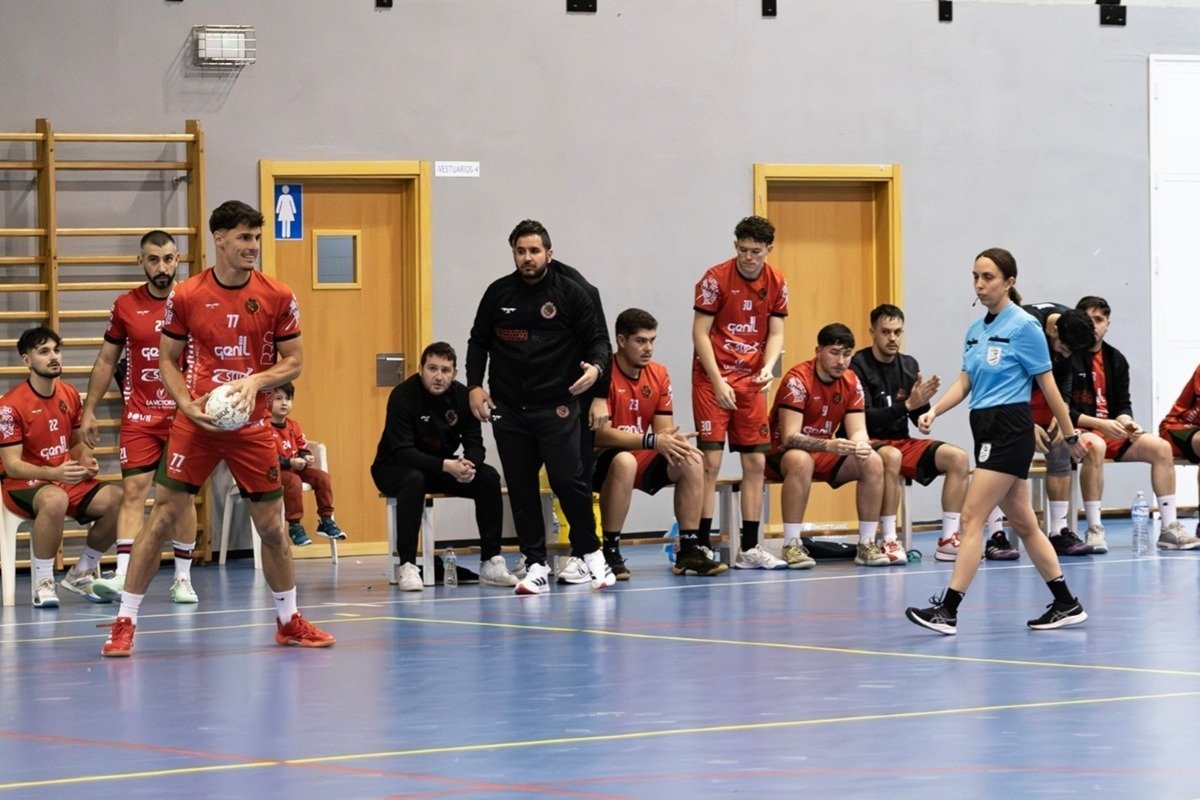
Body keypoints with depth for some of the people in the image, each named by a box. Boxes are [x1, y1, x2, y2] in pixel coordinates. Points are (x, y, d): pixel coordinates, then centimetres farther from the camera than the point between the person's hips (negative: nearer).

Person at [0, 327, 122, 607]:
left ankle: (81, 574, 4)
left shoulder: (70, 395, 6)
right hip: (23, 486, -7)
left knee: (117, 499, -18)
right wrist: (54, 473, -31)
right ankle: (43, 584, -25)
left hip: (68, 481, 7)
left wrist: (86, 461, -2)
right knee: (55, 500, -41)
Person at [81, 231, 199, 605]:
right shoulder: (126, 306, 3)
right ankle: (123, 575, -18)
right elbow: (106, 361, 11)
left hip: (184, 415, 0)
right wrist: (89, 411, 7)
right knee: (133, 491, -9)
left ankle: (183, 578, 14)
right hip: (139, 416, 0)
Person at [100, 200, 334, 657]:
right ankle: (124, 623, 0)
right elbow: (166, 360, 6)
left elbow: (293, 362, 4)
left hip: (252, 426, 1)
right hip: (195, 425, -1)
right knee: (164, 517, -6)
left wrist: (256, 382, -14)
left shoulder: (277, 297, -1)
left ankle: (289, 622, 24)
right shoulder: (186, 296, -3)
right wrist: (186, 403, -10)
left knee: (272, 525, 6)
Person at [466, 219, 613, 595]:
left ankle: (591, 554, 10)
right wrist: (474, 386, 4)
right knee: (521, 489, 3)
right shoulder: (498, 293, 7)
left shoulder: (570, 293, 0)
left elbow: (597, 339, 3)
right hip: (508, 409, 3)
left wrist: (595, 367, -18)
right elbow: (478, 342, 15)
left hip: (556, 407, -3)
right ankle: (535, 565, 8)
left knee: (568, 480, -8)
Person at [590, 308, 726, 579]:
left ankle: (688, 551, -10)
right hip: (602, 461, -7)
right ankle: (610, 553, -29)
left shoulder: (659, 374, 5)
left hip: (642, 459, 7)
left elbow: (664, 429, 4)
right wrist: (652, 441, -30)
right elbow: (600, 434, -24)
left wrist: (674, 441, -22)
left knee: (692, 461, -14)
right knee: (625, 461, -38)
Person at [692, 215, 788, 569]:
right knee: (711, 460, -9)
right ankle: (701, 546, -7)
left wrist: (767, 368, -13)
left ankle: (749, 549, 9)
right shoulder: (715, 278, -10)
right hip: (713, 378, -5)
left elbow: (775, 333, 7)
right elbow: (700, 333, -10)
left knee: (755, 462, 4)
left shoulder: (776, 283, 4)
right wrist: (718, 382, -16)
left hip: (752, 380, 5)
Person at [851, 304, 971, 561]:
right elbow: (864, 419, -18)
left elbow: (920, 419, 9)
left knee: (958, 457, -11)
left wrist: (923, 402, -13)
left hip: (902, 443, 7)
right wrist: (907, 405, -25)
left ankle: (948, 540, -14)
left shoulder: (909, 365, 11)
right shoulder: (859, 366, -8)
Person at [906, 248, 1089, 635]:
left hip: (1009, 430, -8)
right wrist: (933, 411, -6)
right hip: (987, 429, 8)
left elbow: (1048, 385, -6)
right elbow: (964, 383, 11)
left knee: (972, 517, -13)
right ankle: (1067, 605, 18)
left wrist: (1070, 434, -1)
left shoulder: (1024, 326, -8)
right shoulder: (976, 330, 13)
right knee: (1023, 524, 11)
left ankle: (948, 610, -15)